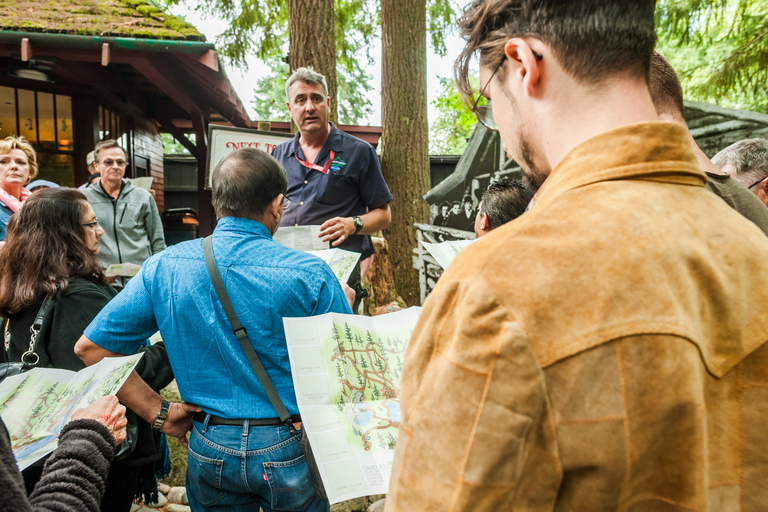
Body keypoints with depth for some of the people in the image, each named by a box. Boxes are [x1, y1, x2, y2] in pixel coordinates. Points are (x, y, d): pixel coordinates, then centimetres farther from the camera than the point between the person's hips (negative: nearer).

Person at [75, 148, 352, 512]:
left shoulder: (164, 267, -8)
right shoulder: (310, 275, -18)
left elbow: (90, 347, -4)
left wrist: (157, 411, -1)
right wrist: (342, 303, 8)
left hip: (210, 448, 2)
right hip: (290, 450, -1)